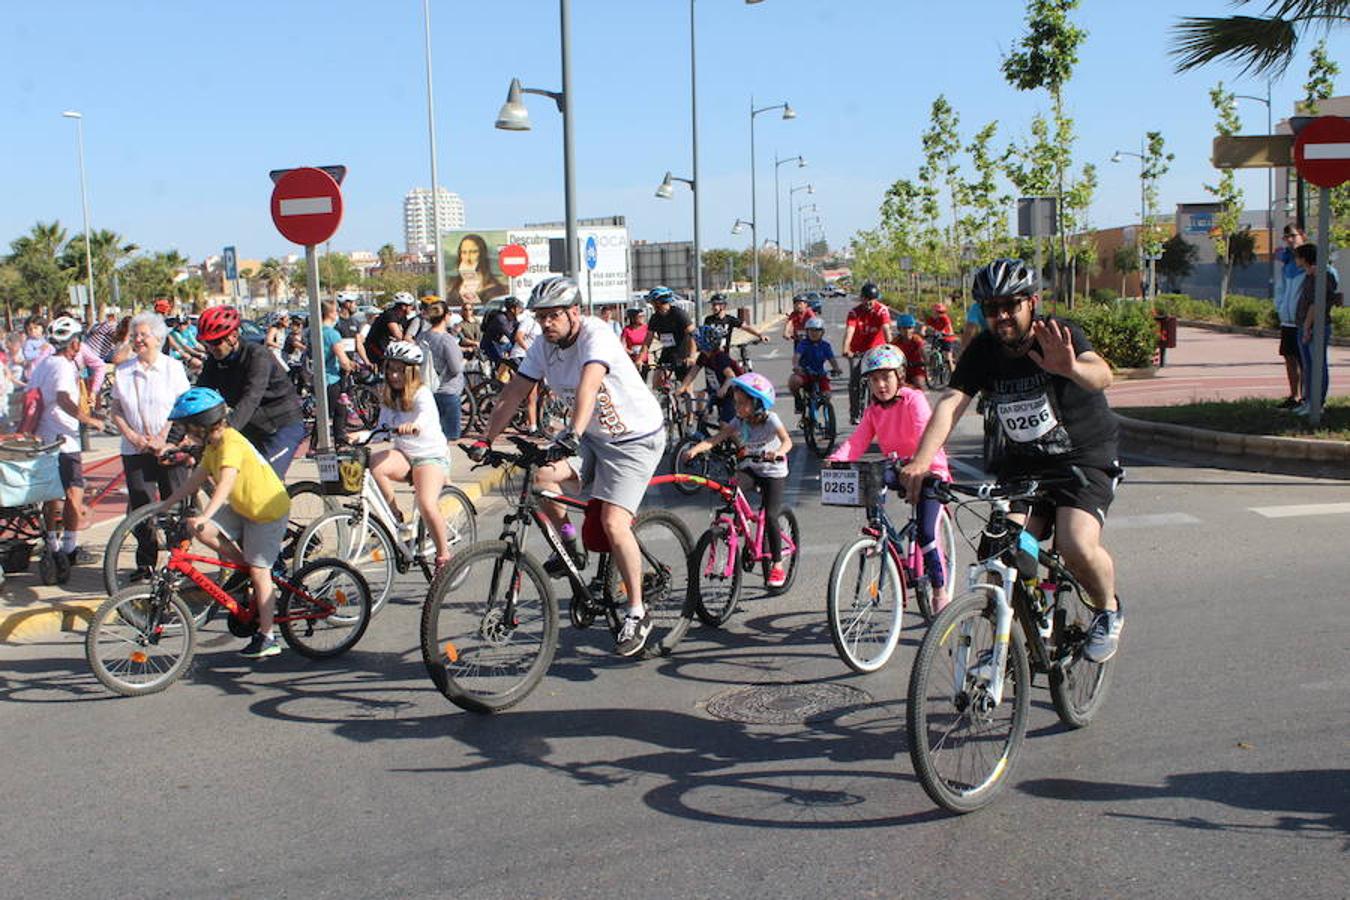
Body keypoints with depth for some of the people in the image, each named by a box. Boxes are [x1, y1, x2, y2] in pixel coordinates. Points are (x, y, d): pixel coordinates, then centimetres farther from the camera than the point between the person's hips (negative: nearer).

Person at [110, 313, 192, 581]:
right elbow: (116, 411, 10)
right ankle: (145, 563, 12)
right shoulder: (123, 371, 8)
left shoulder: (173, 367, 0)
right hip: (134, 450, 3)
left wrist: (163, 438, -13)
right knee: (139, 508, 0)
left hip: (169, 449, -3)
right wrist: (132, 436, -6)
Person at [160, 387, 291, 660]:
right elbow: (195, 481, 12)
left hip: (269, 510, -9)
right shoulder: (213, 446, 6)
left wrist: (205, 516, -47)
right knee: (198, 529, -7)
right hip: (242, 507, 9)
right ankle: (244, 566, 9)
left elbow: (226, 483, -37)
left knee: (259, 571, -6)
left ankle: (266, 638, 2)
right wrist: (164, 505, 10)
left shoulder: (231, 443, -24)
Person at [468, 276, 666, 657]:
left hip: (636, 439, -7)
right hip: (590, 434, 7)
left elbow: (589, 385, -41)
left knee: (612, 524, -18)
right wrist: (485, 441, -11)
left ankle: (637, 614, -2)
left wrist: (572, 436, -55)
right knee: (539, 476, -20)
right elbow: (512, 393, -3)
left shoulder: (596, 336, -24)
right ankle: (568, 544, 7)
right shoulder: (544, 346, -4)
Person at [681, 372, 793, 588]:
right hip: (749, 469, 5)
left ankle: (777, 565, 0)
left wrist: (779, 452, -55)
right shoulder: (739, 421, -7)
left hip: (773, 472, -5)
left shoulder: (770, 419, -18)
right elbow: (715, 439, -17)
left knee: (770, 517, -13)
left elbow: (787, 440, -32)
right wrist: (695, 449, -35)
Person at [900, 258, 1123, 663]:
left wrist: (1071, 368, -61)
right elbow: (951, 402, -20)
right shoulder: (983, 350, -7)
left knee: (1077, 545, -25)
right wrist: (921, 461, -37)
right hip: (1023, 465, 4)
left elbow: (1101, 376, -37)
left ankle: (1109, 611, 6)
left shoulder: (1059, 336, -18)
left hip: (1085, 460, -4)